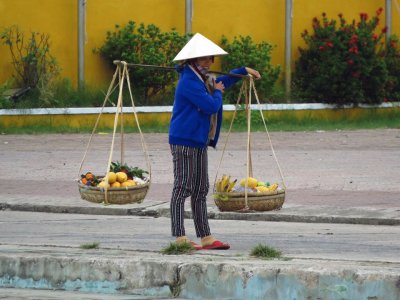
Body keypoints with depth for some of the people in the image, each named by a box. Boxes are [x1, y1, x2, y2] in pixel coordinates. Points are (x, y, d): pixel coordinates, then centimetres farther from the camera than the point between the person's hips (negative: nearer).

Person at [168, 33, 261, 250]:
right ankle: (179, 238, -10)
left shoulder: (202, 78, 16)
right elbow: (211, 105, -22)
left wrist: (244, 71, 41)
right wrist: (217, 93, -2)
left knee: (200, 190, 10)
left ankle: (206, 237, 13)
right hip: (184, 141, -11)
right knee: (182, 188, -9)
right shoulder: (189, 81, -17)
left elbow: (221, 82, 39)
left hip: (199, 141, 11)